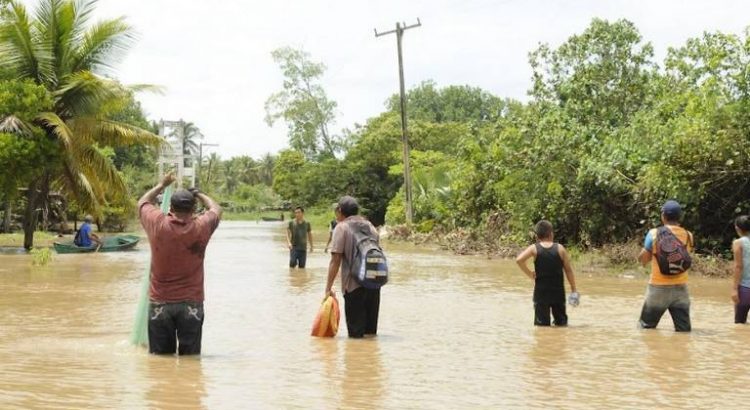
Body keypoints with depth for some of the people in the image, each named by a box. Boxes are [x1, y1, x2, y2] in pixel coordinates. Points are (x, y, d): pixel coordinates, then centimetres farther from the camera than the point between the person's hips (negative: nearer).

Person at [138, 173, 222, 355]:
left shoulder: (157, 224, -8)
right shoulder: (200, 227, -8)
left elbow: (142, 202, 15)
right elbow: (216, 209, 15)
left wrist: (162, 185, 25)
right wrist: (198, 194, 26)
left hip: (160, 304, 1)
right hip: (191, 304, -1)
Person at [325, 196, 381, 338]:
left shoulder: (342, 227, -4)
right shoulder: (370, 226, 14)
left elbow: (336, 260, -11)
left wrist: (328, 287, -9)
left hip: (354, 284, -6)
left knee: (356, 332, 2)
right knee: (371, 329, 16)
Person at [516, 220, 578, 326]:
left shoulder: (534, 249, -5)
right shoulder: (560, 248, -3)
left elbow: (519, 260, -20)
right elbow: (568, 270, -1)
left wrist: (529, 274, -7)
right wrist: (573, 290, 6)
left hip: (541, 292, -1)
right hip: (558, 292, 1)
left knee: (541, 324, 4)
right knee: (561, 323, 18)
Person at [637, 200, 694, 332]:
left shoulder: (654, 234, -8)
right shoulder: (688, 235, -1)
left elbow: (642, 259, -1)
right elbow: (687, 255, 13)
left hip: (658, 287, -2)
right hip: (680, 288, 2)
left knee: (647, 327, 13)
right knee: (684, 329, 5)